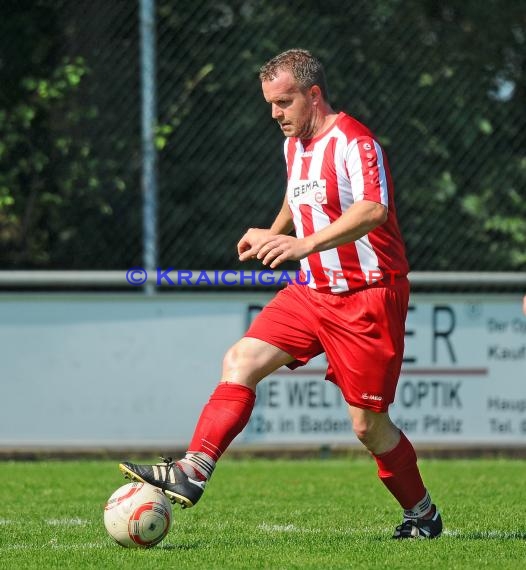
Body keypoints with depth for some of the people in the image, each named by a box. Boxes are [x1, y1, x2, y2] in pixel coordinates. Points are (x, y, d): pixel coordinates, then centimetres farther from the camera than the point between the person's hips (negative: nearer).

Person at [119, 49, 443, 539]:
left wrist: (306, 244, -45)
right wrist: (272, 234, 13)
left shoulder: (354, 142, -17)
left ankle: (422, 515, 18)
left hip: (367, 296, -8)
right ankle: (192, 472, -16)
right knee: (241, 360, -11)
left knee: (368, 425, -3)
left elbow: (373, 209, -34)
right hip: (312, 291, 8)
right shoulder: (294, 144, 10)